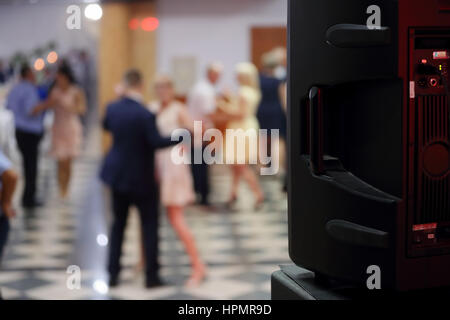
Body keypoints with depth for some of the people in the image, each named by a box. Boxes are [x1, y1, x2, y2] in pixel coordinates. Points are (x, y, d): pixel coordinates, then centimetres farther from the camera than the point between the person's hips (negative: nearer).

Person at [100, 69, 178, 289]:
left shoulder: (113, 108, -3)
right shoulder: (145, 114, -22)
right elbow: (156, 142, -24)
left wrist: (119, 98, 22)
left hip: (117, 174, 6)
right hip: (141, 178, -6)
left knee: (118, 223, 16)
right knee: (149, 225, 6)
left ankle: (113, 273, 17)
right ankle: (152, 275, 8)